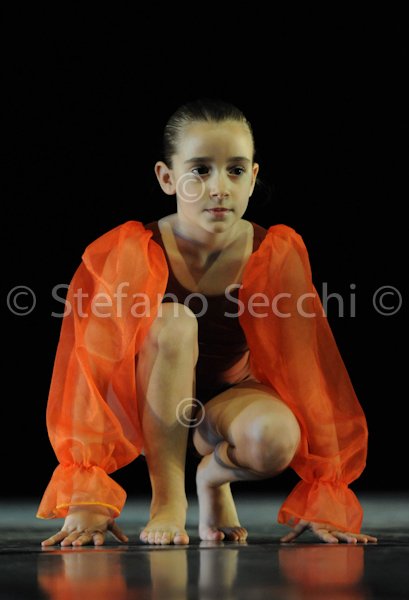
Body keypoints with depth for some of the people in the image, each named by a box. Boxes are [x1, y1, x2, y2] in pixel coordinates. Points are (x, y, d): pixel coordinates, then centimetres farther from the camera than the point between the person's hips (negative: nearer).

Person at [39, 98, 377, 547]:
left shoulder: (277, 254, -17)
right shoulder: (132, 252, -21)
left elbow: (307, 370, -16)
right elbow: (97, 371, -23)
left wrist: (323, 503, -20)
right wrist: (87, 503, -29)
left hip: (228, 397, 1)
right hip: (151, 407, -1)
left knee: (277, 440, -35)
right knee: (173, 322, -33)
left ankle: (215, 473, 3)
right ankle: (167, 499, -23)